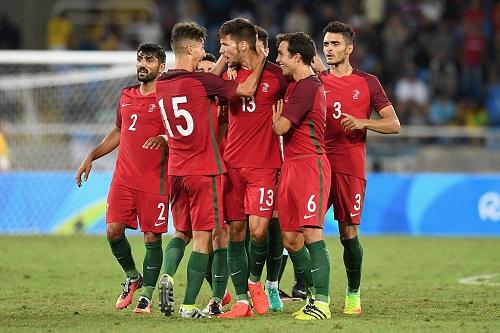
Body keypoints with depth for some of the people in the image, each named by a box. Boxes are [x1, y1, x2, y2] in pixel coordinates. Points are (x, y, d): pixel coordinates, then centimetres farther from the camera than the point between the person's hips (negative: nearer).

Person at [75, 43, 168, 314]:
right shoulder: (126, 96, 14)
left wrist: (164, 139, -28)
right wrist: (91, 156, 20)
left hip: (154, 181, -5)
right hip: (123, 177, 5)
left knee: (152, 237, -2)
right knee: (113, 230, -3)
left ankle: (146, 295, 7)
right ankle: (132, 277, 21)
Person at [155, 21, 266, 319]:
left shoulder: (160, 85, 6)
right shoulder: (200, 82, -14)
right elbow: (247, 89, -11)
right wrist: (262, 59, 1)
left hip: (176, 171, 6)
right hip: (204, 171, -6)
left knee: (182, 233, 19)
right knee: (203, 238, 0)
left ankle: (168, 275, -8)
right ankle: (189, 306, -3)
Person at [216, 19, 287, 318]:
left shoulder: (276, 75, -4)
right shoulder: (229, 75, 10)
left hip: (264, 166, -4)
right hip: (232, 164, 4)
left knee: (258, 230, -12)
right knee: (235, 232, 1)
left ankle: (255, 281, 17)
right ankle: (242, 301, 7)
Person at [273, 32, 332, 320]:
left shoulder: (308, 86, -13)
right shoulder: (294, 84, 16)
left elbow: (280, 127, -14)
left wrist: (275, 110, 4)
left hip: (310, 164, -10)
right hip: (291, 165, 10)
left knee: (311, 233, -15)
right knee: (290, 237, 8)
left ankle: (322, 302, -18)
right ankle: (315, 294, 16)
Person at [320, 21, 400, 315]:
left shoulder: (367, 82, 5)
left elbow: (393, 124, 3)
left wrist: (362, 122, -12)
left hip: (350, 167, -2)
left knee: (349, 232, -1)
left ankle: (353, 294, 12)